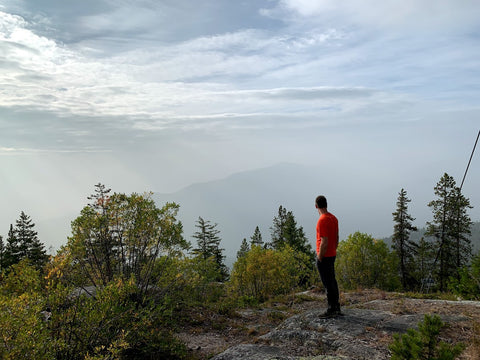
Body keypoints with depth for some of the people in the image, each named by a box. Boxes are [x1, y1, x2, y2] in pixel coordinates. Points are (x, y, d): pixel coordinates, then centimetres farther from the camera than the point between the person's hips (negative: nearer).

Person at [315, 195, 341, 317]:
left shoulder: (322, 221, -20)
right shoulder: (333, 218, 9)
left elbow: (324, 242, -23)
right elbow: (336, 238, 15)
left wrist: (320, 258, -16)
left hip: (324, 257, -9)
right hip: (332, 255, 9)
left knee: (328, 284, -2)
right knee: (332, 282, 15)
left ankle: (332, 310, 5)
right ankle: (336, 308, 23)